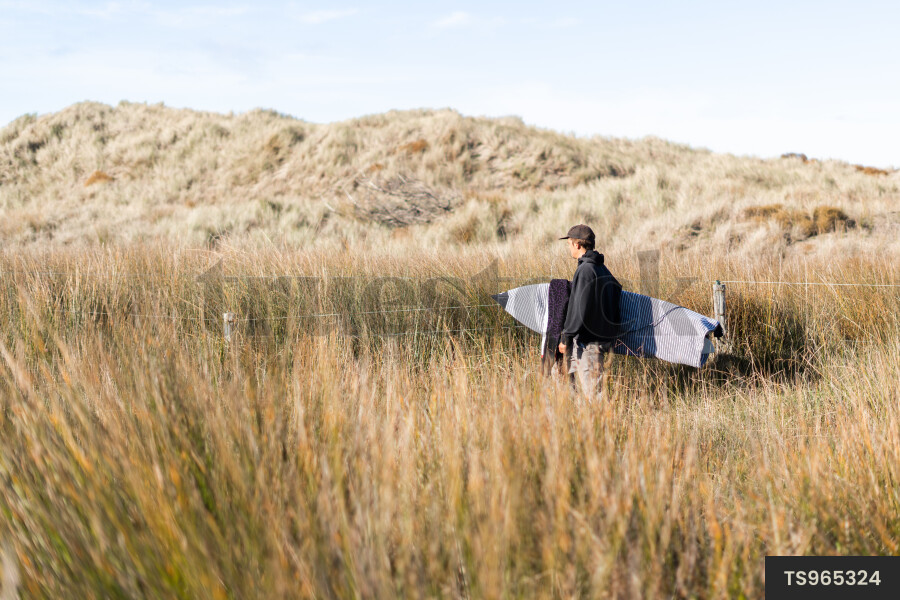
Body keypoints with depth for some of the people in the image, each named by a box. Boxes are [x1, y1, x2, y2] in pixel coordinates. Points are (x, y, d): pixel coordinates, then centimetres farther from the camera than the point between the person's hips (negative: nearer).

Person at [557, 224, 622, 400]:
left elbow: (579, 309, -20)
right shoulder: (603, 269, 13)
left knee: (592, 393, -7)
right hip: (605, 339, 10)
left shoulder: (585, 270, -16)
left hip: (587, 342, -10)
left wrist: (566, 337, -12)